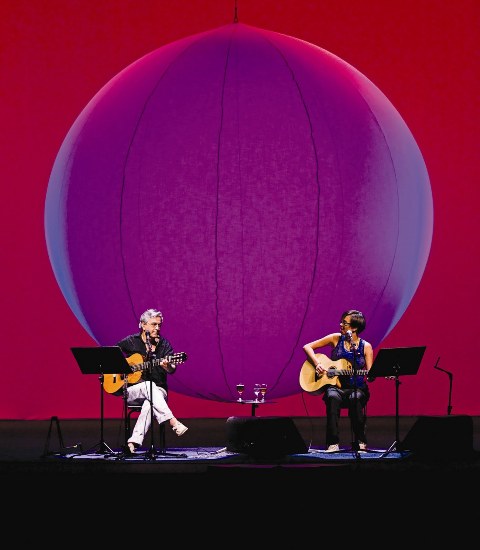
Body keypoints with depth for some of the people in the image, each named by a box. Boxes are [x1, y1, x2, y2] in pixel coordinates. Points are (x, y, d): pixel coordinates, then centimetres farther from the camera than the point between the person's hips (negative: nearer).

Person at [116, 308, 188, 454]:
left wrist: (167, 366, -32)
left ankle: (134, 442, -47)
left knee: (149, 404, -35)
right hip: (131, 391, 0)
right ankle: (174, 423, -44)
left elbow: (172, 369, -8)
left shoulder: (164, 344, 5)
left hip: (158, 391, 0)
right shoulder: (131, 342, 4)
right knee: (148, 386, -35)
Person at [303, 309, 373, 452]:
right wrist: (317, 364, -7)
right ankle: (333, 443, -34)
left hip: (357, 388, -1)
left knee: (355, 399, -37)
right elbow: (307, 347, 9)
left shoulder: (365, 347, 3)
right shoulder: (336, 339, 6)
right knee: (332, 397, -36)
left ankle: (360, 442, -24)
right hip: (335, 386, 1)